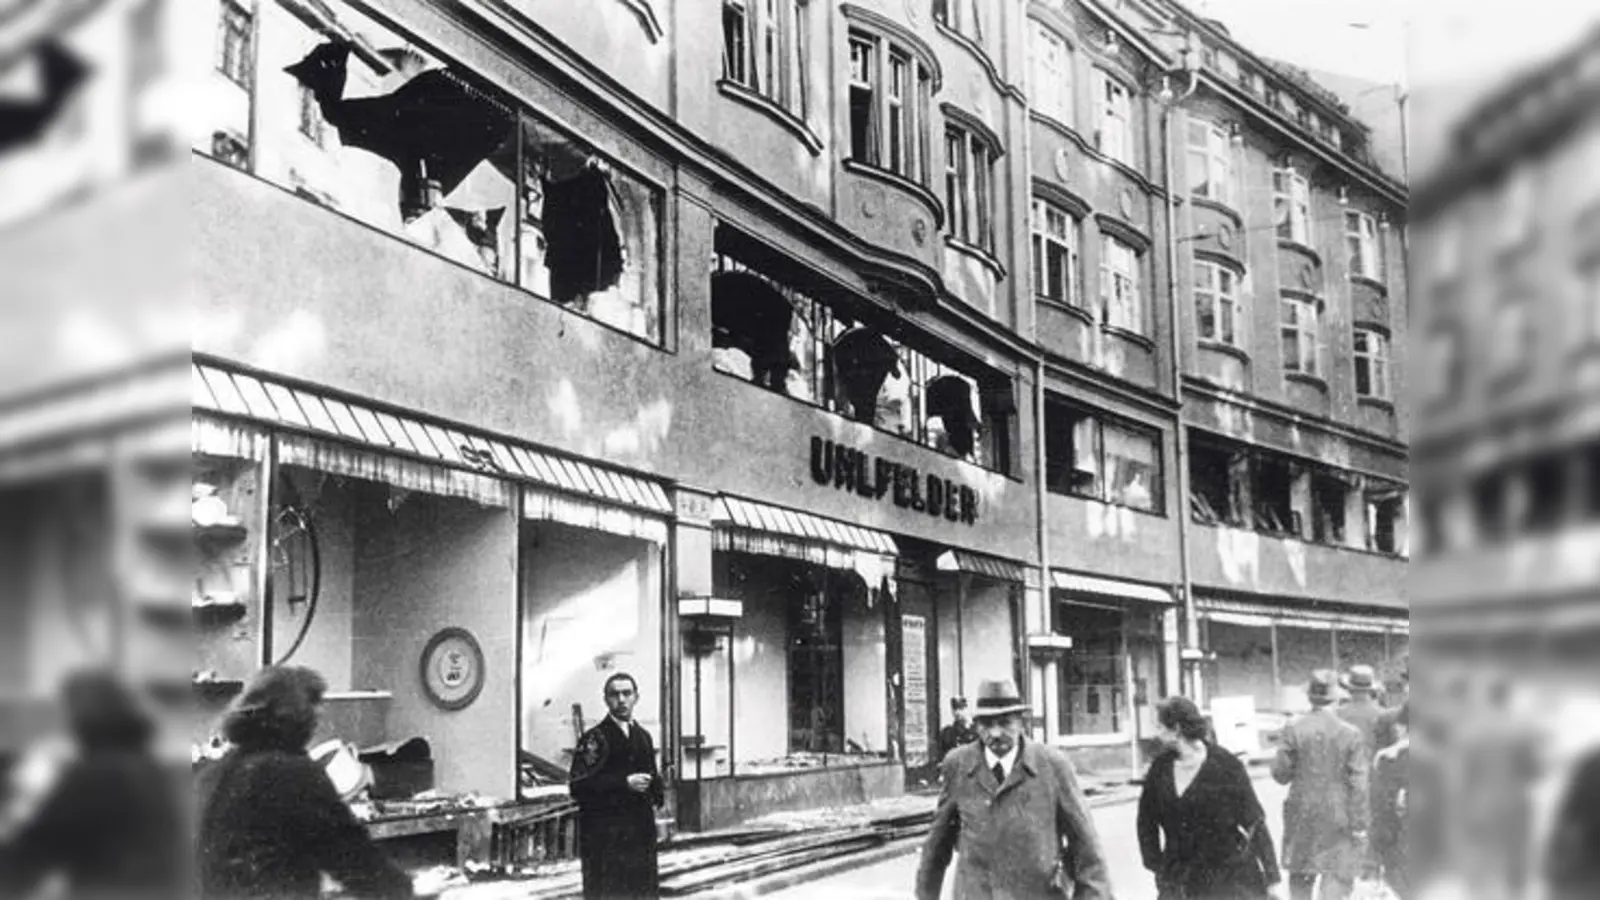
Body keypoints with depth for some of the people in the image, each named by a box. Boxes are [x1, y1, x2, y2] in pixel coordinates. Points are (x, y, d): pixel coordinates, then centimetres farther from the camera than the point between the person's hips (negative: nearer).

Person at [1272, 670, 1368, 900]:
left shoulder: (1294, 729, -8)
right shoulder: (1350, 733, -9)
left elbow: (1280, 773, -5)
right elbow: (1358, 783, -9)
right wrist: (1359, 824, -4)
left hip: (1303, 813, 2)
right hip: (1338, 815, -2)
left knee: (1300, 874, 16)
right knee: (1337, 873, 4)